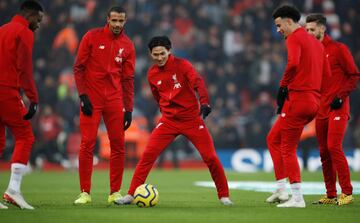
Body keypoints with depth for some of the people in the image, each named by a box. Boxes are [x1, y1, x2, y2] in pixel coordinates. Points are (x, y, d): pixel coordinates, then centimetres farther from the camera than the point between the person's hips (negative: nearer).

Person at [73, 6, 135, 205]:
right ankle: (85, 193, -1)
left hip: (115, 100, 3)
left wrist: (128, 109, 5)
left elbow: (128, 78, 9)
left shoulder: (127, 46, 7)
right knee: (87, 144, -7)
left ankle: (115, 193, 9)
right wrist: (82, 95, -9)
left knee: (118, 145, 0)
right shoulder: (92, 37, -1)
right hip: (91, 99, -3)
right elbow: (79, 67, 0)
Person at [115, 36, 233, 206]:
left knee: (210, 157, -6)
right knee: (148, 155, -11)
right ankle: (131, 195, -5)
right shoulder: (152, 74, 2)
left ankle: (224, 196, 11)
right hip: (168, 120, 3)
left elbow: (198, 82, -26)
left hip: (192, 119, -3)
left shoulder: (182, 65, -11)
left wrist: (204, 102, -42)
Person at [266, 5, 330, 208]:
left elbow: (293, 63, -26)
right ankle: (282, 190, 13)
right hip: (314, 101, 9)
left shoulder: (294, 38, -7)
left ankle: (298, 198, -2)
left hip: (298, 98, -9)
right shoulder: (317, 43, 19)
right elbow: (327, 74, 18)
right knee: (274, 138, 18)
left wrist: (283, 86, -15)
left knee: (288, 149, -2)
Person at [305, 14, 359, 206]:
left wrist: (341, 96, -13)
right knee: (324, 152, 5)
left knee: (334, 147, -16)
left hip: (337, 108, -6)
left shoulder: (338, 49, -4)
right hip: (321, 109, 6)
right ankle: (331, 195, 11)